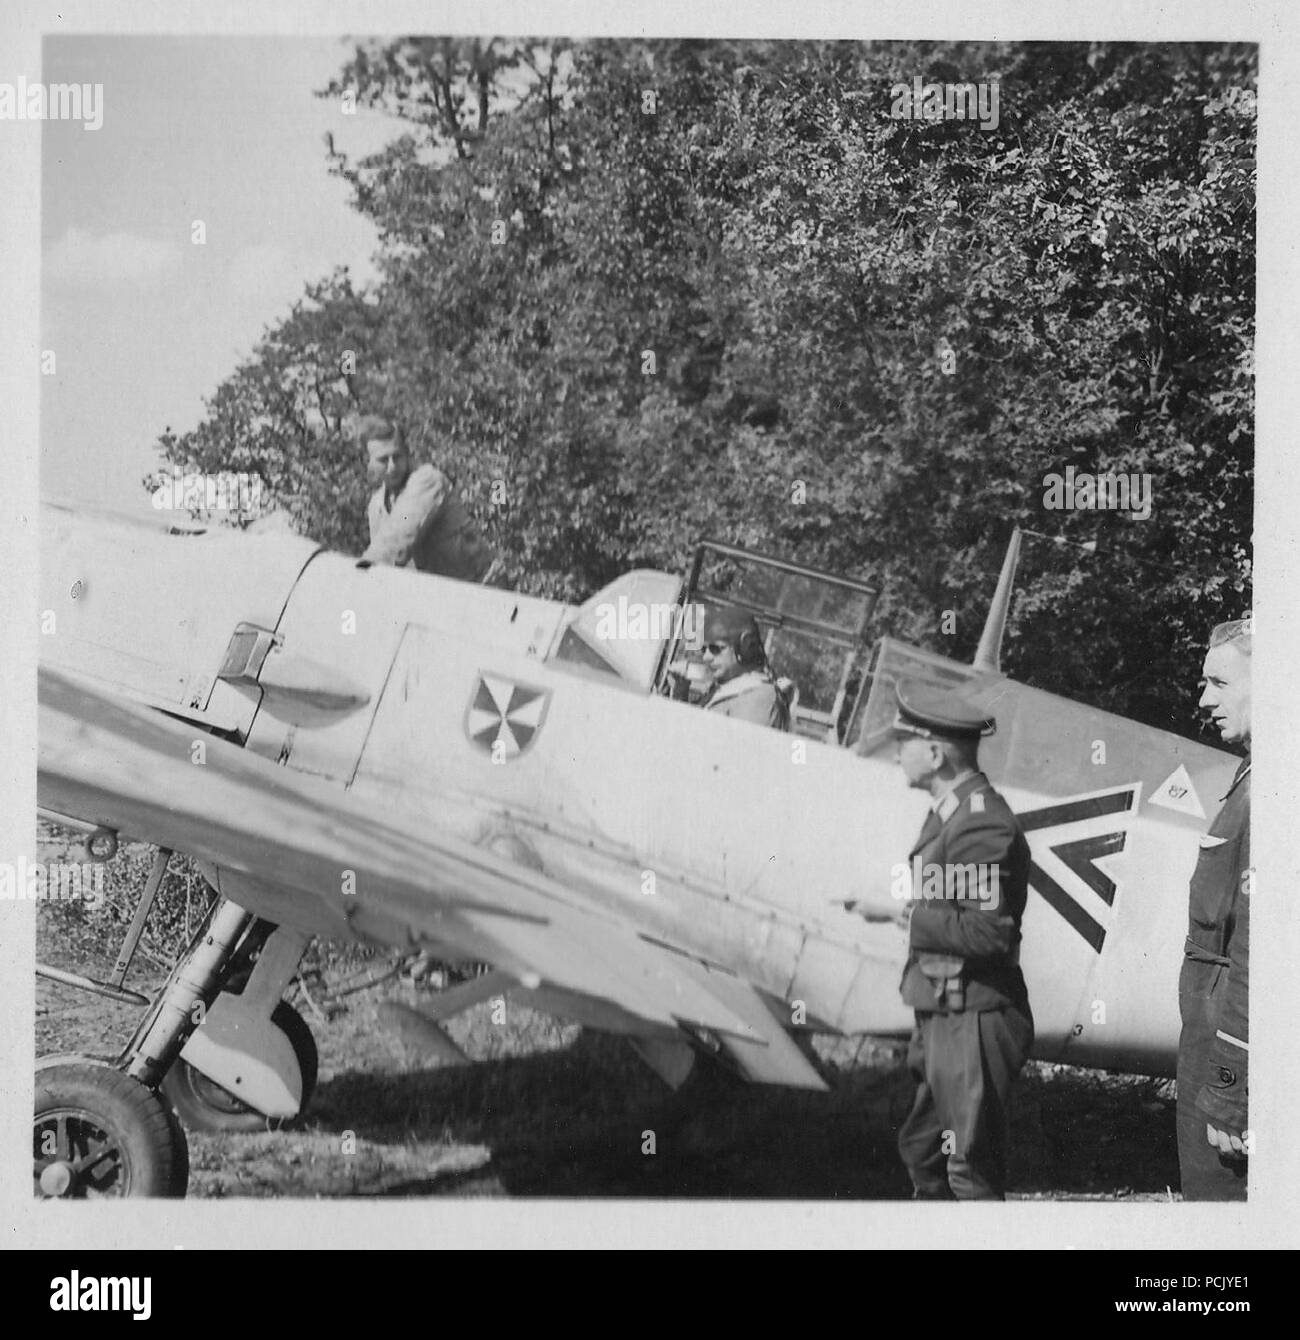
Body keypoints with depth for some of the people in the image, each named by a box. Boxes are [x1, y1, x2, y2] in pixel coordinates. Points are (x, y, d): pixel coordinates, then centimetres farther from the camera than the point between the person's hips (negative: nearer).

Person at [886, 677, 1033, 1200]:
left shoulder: (982, 823, -20)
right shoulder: (948, 812, 12)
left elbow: (989, 933, -26)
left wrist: (905, 915, -19)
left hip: (974, 1023, -10)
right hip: (942, 1018, 10)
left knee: (972, 1172, -2)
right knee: (921, 1151, 20)